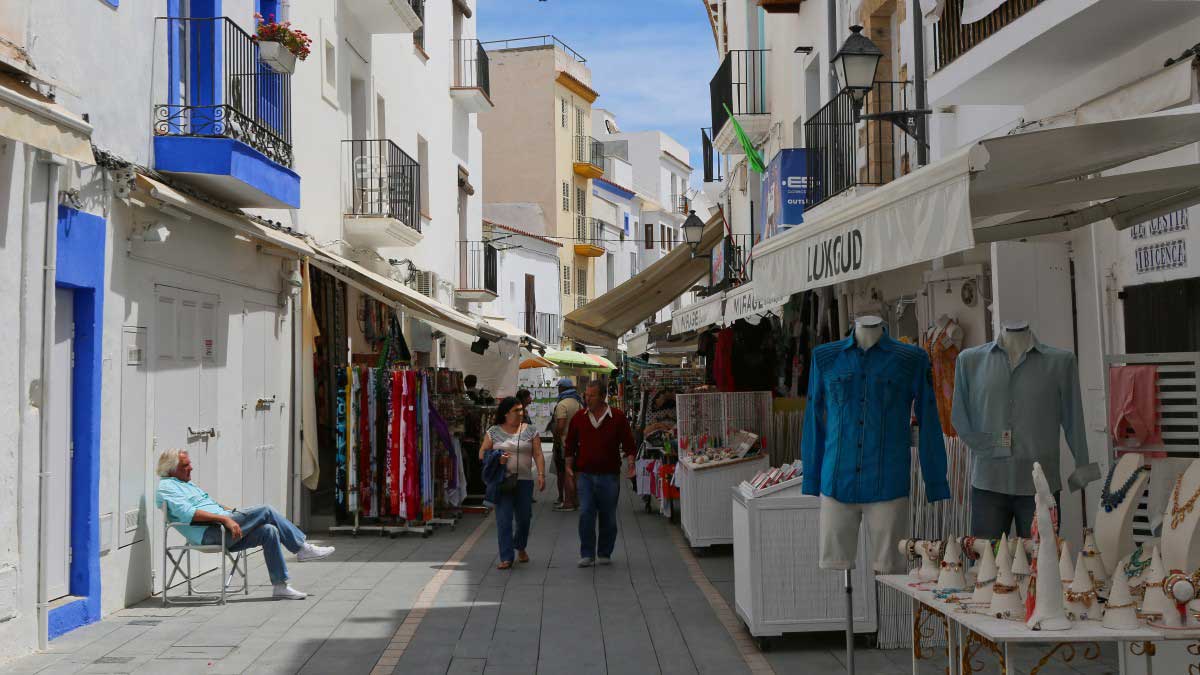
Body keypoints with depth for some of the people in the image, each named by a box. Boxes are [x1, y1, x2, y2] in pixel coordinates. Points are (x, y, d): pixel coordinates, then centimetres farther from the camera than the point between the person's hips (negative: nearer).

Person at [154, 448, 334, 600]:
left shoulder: (187, 484, 29)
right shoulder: (166, 488, -3)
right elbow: (188, 513, -19)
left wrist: (235, 512, 18)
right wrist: (224, 518, -24)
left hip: (223, 533, 9)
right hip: (209, 533, -9)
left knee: (269, 530, -11)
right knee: (266, 511, -17)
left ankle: (280, 586, -8)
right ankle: (302, 548, -6)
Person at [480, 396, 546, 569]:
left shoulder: (530, 431, 6)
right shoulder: (493, 432, 5)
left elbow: (538, 455, 2)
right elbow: (482, 454, 6)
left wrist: (541, 474, -11)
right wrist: (496, 459, -13)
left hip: (524, 480, 1)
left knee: (524, 518, 7)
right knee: (504, 519, -6)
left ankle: (520, 547, 35)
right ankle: (506, 558, -3)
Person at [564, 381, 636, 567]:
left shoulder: (617, 417, 0)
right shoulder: (579, 417, 5)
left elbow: (628, 443, 4)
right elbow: (570, 445, 13)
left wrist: (630, 461, -9)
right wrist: (569, 466, 6)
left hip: (609, 475, -1)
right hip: (585, 475, 1)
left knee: (608, 517, 7)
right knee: (585, 514, -7)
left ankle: (605, 554, 20)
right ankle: (587, 554, 1)